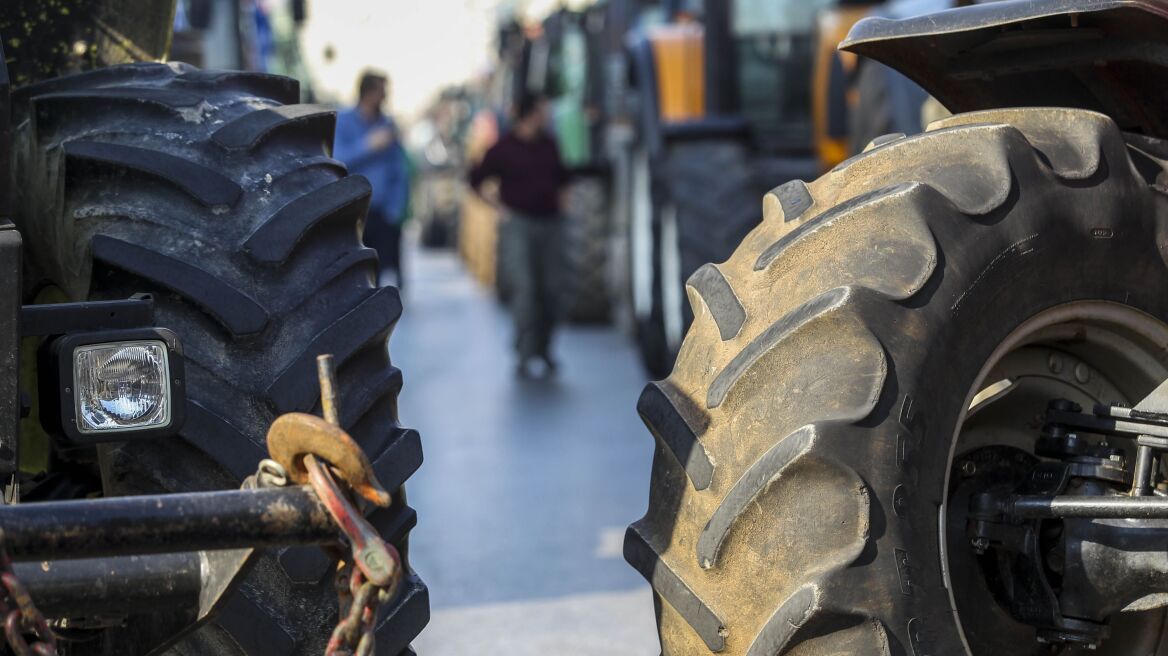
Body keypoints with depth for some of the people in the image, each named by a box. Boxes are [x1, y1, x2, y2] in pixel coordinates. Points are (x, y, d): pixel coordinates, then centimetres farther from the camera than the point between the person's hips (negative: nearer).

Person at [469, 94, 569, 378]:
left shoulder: (549, 146, 12)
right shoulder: (504, 148, -4)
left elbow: (562, 176, 28)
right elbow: (476, 179, 3)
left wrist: (559, 201, 14)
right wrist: (501, 208, -2)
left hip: (550, 223, 5)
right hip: (519, 224, -5)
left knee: (550, 288, 4)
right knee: (524, 287, -14)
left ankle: (543, 349, 17)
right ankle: (525, 353, -14)